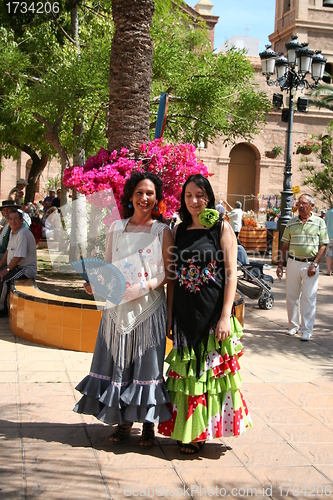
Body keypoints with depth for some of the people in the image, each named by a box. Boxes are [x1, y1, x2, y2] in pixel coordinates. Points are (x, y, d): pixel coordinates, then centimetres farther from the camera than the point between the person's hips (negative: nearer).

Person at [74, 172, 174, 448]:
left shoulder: (162, 231, 0)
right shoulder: (117, 228, 10)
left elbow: (169, 272, -2)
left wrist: (146, 286, -18)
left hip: (149, 307, -3)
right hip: (118, 307, 3)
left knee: (147, 362, 1)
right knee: (119, 362, 6)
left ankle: (148, 424, 15)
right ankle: (124, 421, 20)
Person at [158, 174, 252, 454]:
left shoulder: (222, 228, -3)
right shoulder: (179, 230, 9)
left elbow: (232, 274, -8)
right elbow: (173, 275, 12)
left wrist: (225, 316, -15)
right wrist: (170, 312, 8)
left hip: (213, 312, -4)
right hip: (185, 312, 4)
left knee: (212, 369, 4)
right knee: (186, 371, 10)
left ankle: (204, 429, 18)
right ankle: (188, 431, 23)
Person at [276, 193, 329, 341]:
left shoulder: (319, 222, 0)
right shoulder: (291, 223, 8)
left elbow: (323, 246, -1)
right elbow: (284, 245, 11)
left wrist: (314, 264, -10)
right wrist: (280, 264, 4)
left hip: (310, 265, -3)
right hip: (293, 263, 3)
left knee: (308, 298, -2)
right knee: (291, 297, 9)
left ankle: (307, 330, 5)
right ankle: (293, 326, 24)